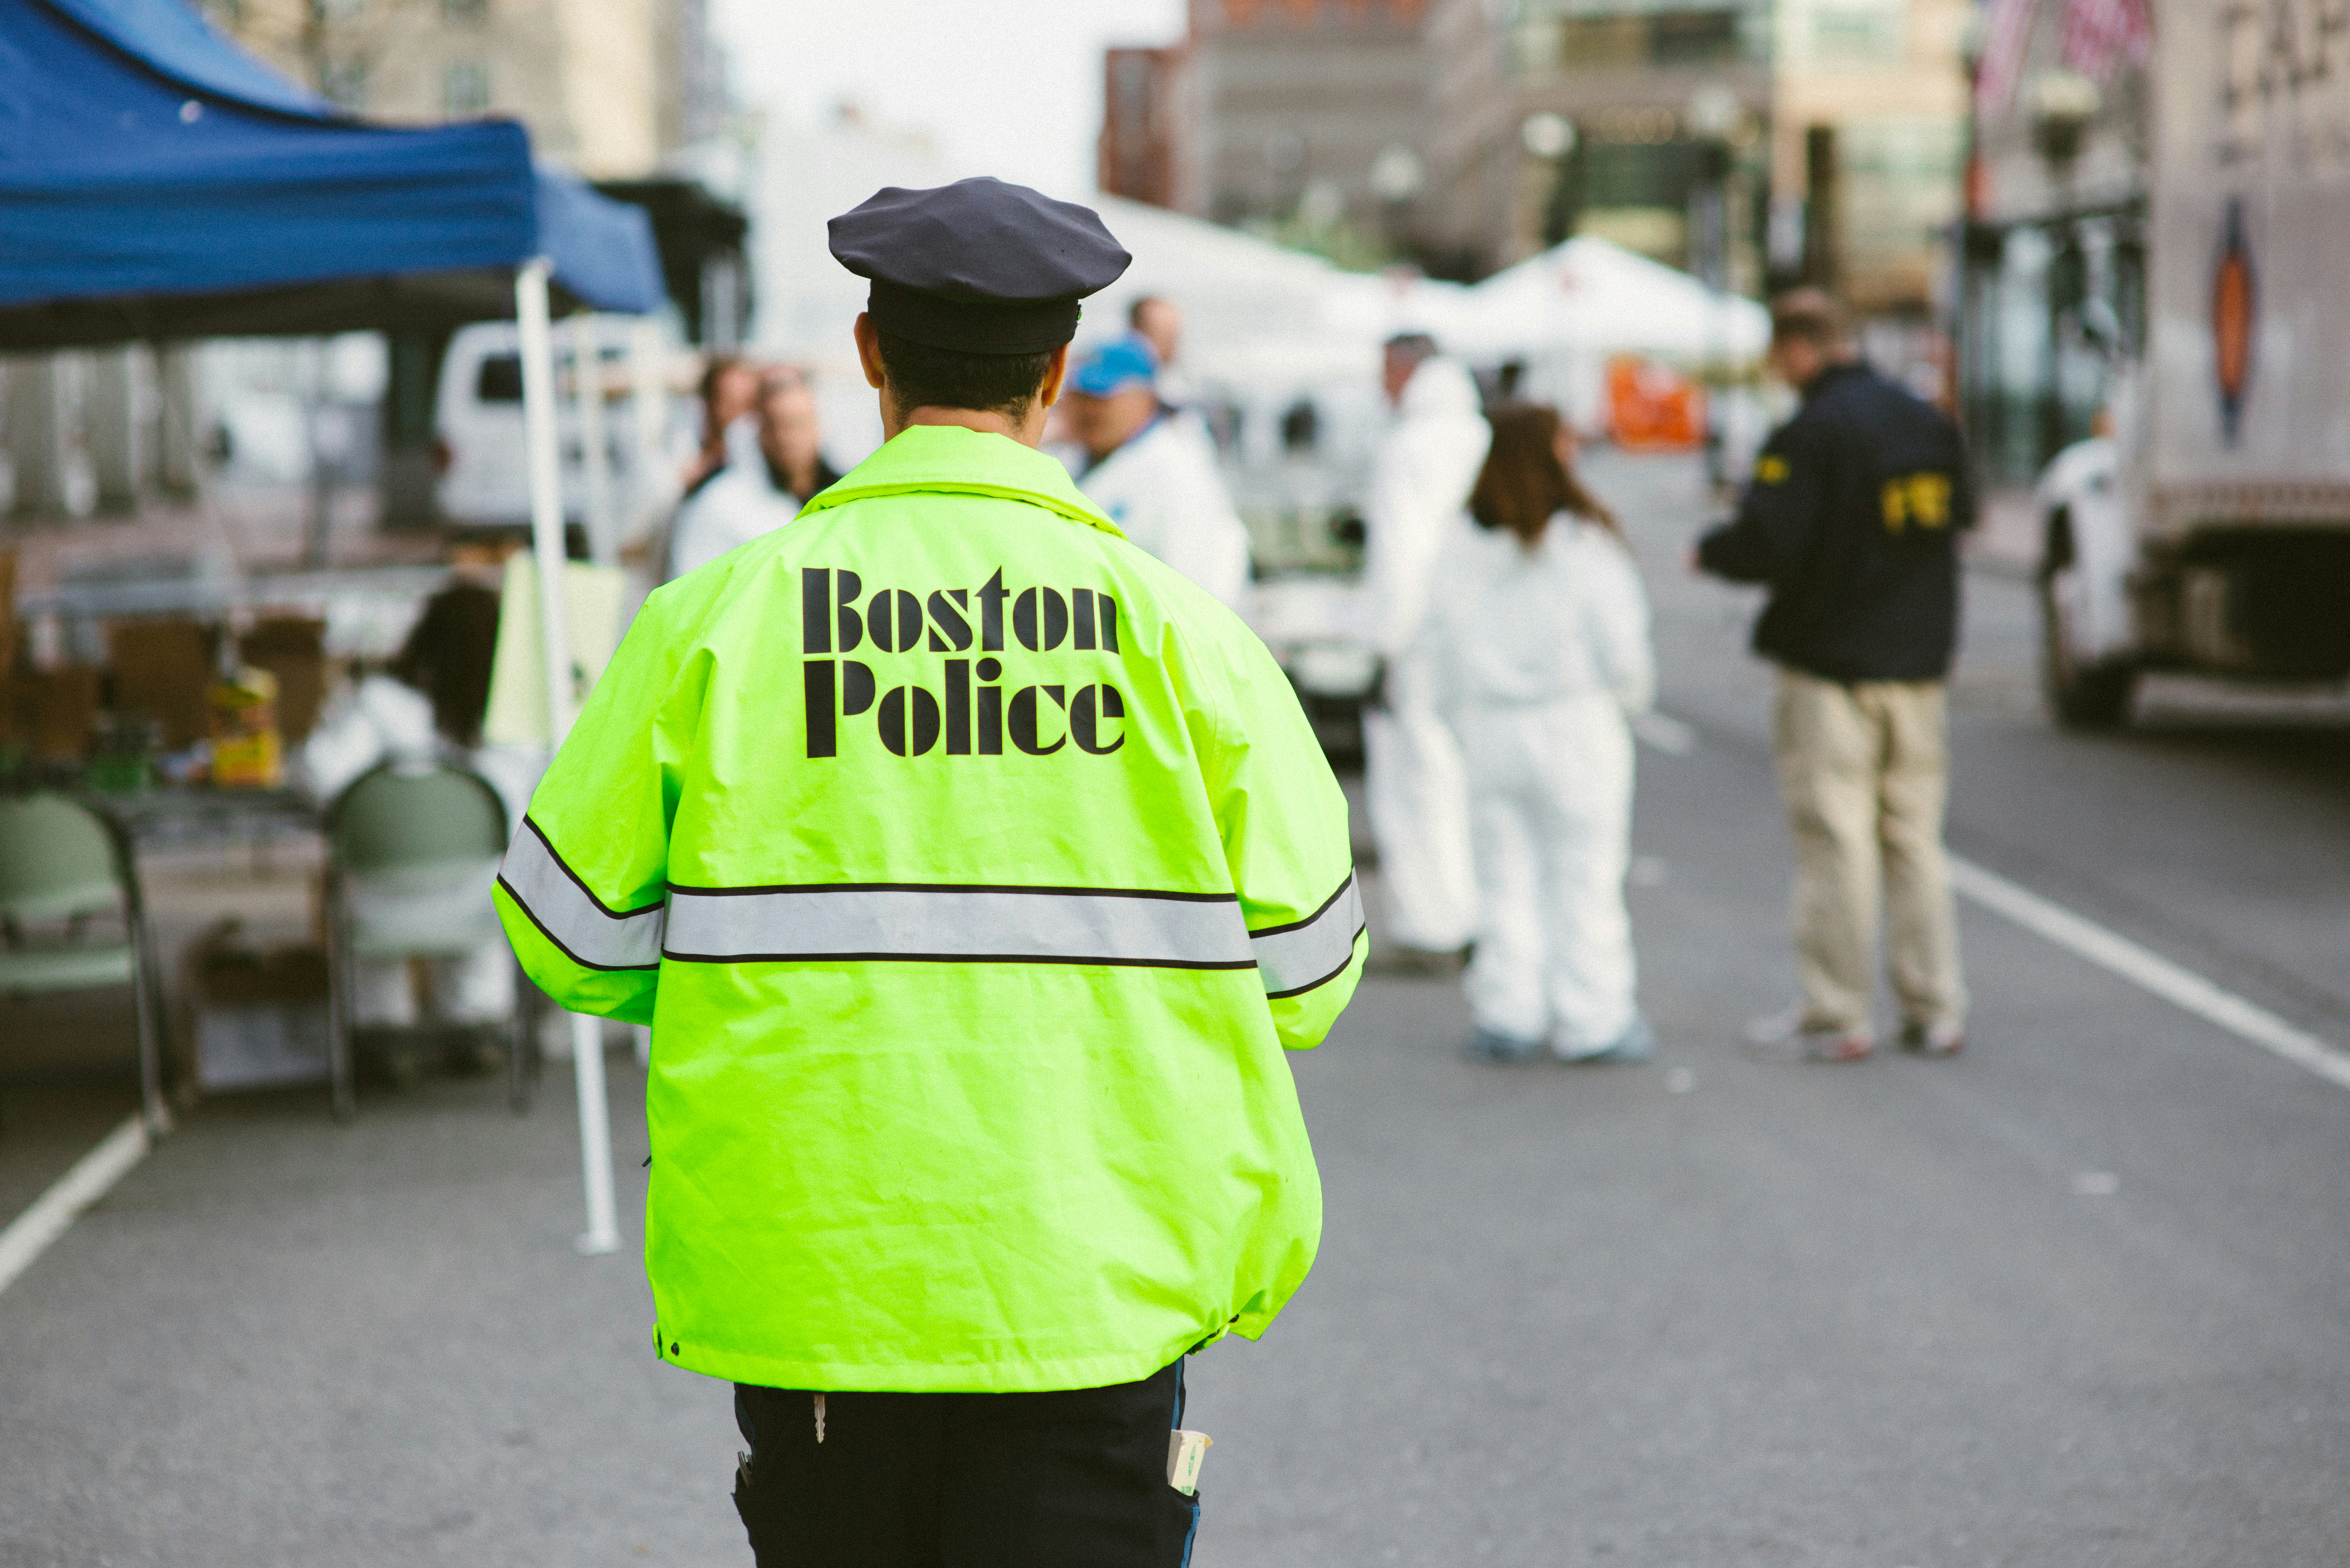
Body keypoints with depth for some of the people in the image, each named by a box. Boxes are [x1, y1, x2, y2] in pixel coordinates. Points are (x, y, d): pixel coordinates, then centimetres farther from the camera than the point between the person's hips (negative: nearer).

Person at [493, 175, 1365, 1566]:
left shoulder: (721, 617, -4)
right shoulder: (1174, 629, -4)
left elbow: (572, 938, 1)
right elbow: (1303, 977, -1)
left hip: (802, 1282, 1)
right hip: (1096, 1284, -1)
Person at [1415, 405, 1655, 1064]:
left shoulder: (1463, 548, 0)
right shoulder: (1584, 544, -12)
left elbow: (1438, 649, 4)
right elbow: (1621, 645, -9)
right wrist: (1630, 694, 11)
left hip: (1490, 731, 4)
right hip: (1575, 725, -4)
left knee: (1504, 880, 11)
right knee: (1584, 878, 4)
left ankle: (1507, 1016, 12)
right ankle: (1592, 1021, 7)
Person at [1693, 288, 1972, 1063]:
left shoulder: (1809, 434, -16)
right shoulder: (1930, 423, 6)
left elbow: (1764, 543, -22)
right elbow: (1960, 514, 18)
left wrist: (1709, 551, -2)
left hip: (1830, 659, -6)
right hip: (1919, 664, 7)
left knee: (1835, 839, 0)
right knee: (1915, 838, 12)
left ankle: (1837, 1018, 4)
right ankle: (1935, 1010, 14)